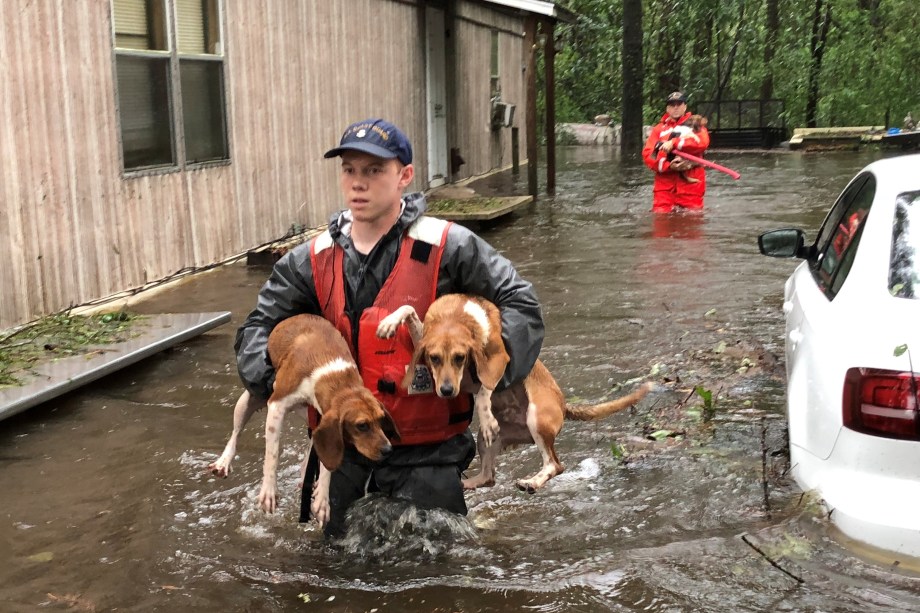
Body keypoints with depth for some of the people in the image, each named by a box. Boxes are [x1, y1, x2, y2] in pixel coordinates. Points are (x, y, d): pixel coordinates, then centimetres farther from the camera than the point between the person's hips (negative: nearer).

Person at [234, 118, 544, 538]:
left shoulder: (447, 248, -10)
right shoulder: (311, 261, 1)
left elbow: (519, 303, -7)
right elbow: (259, 327, 7)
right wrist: (271, 378, -13)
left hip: (427, 453, -3)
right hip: (343, 452, 4)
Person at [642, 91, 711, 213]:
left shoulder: (695, 124, 13)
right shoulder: (659, 129, 15)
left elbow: (702, 142, -9)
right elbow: (647, 155, 3)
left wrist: (674, 143, -17)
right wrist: (668, 166, -14)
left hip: (690, 181, -1)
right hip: (665, 182, 1)